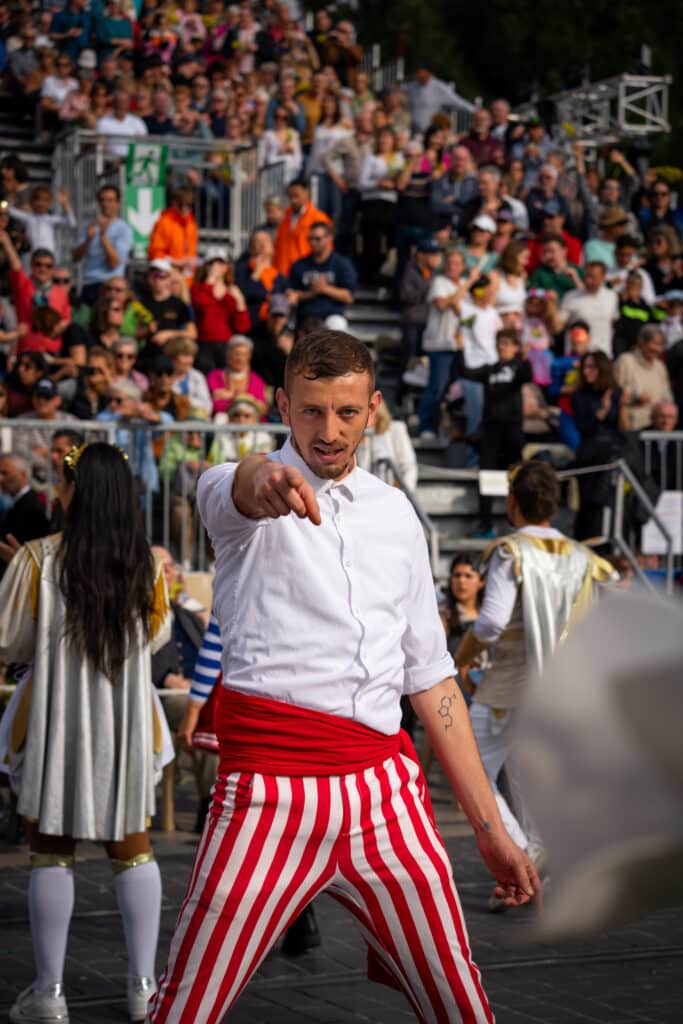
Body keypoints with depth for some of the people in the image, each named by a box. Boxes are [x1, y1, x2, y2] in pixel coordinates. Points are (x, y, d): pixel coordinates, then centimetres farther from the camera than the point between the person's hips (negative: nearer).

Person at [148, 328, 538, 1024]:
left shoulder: (395, 513, 17)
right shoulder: (242, 498, 3)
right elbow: (237, 488, -25)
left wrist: (490, 826, 16)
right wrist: (267, 481, -51)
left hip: (386, 791, 4)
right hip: (270, 789, -4)